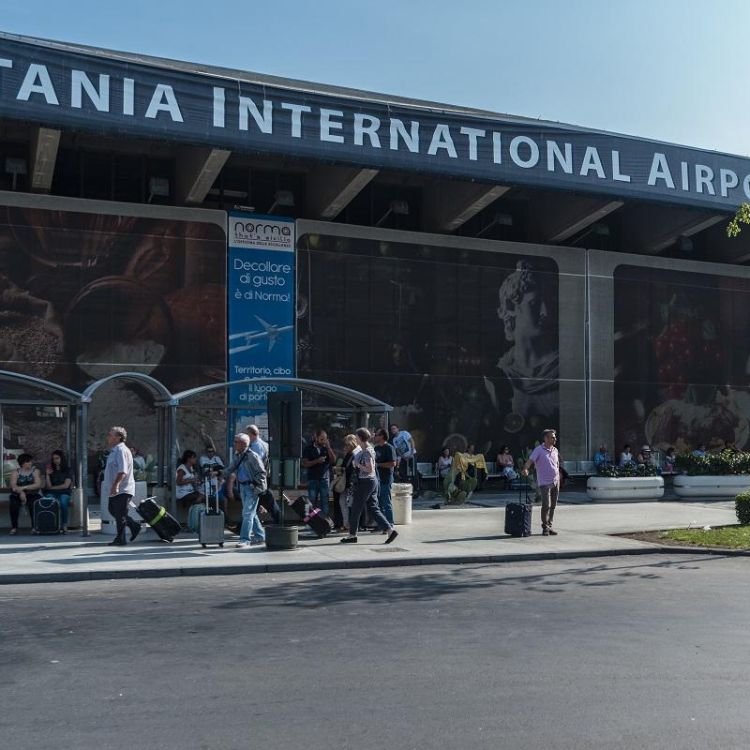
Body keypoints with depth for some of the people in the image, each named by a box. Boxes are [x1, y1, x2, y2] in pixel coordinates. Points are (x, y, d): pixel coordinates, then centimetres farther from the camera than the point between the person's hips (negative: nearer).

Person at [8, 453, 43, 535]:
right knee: (13, 504, -31)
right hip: (18, 495, 1)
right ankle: (14, 527, -22)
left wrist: (24, 487, -18)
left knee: (33, 503, -34)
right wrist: (21, 492, -27)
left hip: (32, 494, -1)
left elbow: (38, 485, -8)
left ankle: (34, 527, -27)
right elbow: (13, 485, -8)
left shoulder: (35, 471, 5)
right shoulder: (15, 472, 6)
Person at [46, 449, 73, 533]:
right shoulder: (51, 471, 18)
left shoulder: (68, 470, 9)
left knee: (63, 501, -37)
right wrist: (48, 474, -2)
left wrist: (53, 487, 4)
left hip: (64, 493, -2)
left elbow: (66, 485, -1)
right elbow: (48, 486, 6)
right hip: (52, 493, 2)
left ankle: (64, 525, -32)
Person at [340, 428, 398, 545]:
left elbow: (370, 469, -22)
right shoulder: (370, 449, 13)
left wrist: (358, 465, -13)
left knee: (355, 509, 2)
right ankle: (390, 530, 0)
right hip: (372, 480, 10)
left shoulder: (367, 451, -16)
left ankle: (352, 535, 12)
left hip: (366, 482, -10)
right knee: (374, 508, 8)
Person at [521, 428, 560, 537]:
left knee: (553, 506, 8)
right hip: (544, 482, -6)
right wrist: (525, 469, -38)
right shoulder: (538, 450, -7)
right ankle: (545, 527, 1)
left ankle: (549, 526, 18)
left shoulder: (555, 450, 12)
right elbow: (530, 460, -19)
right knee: (546, 505, -10)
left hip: (555, 482, 6)